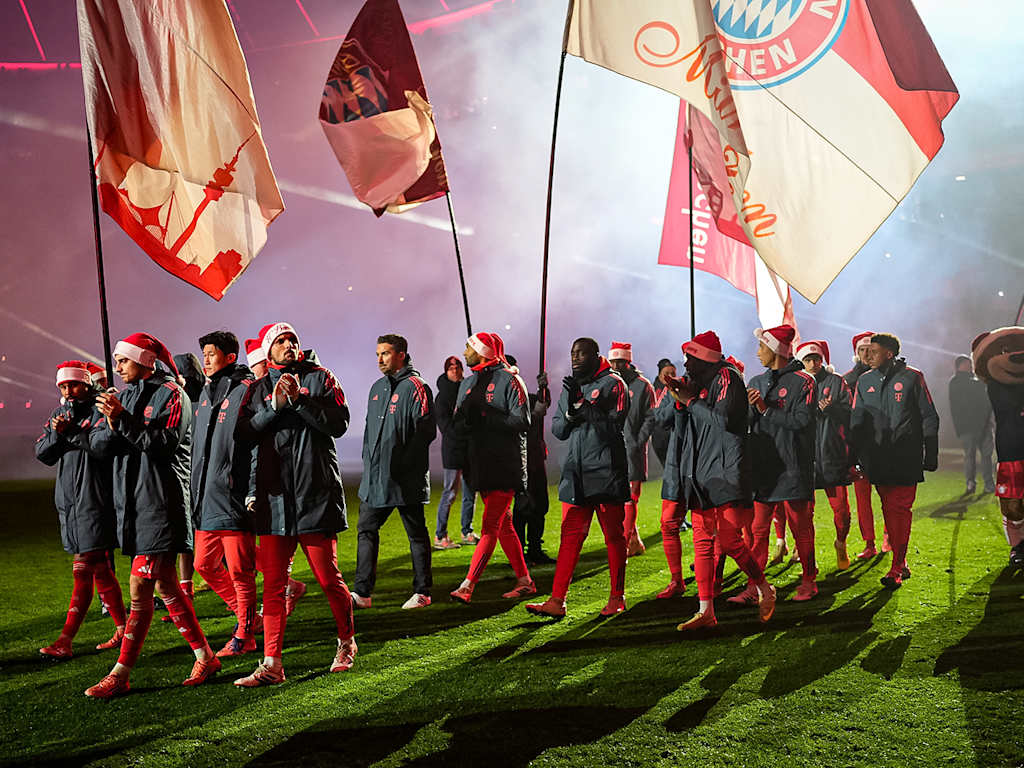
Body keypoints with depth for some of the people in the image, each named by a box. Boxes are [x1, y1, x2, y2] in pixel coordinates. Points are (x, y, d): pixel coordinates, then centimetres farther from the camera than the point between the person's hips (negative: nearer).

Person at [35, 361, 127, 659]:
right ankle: (123, 628, 18)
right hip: (69, 500, 7)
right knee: (98, 567, 10)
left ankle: (65, 640, -2)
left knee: (83, 569, -8)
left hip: (95, 498, -7)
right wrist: (57, 433, -7)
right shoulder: (60, 413, 15)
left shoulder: (101, 410, -6)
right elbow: (43, 454, 11)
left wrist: (74, 430, -24)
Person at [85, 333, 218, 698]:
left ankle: (120, 675, -4)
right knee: (165, 586, 10)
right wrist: (112, 424, -11)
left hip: (161, 504, -8)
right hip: (131, 504, 8)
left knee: (140, 589, -8)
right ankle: (205, 657, 19)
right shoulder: (125, 395, 17)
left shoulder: (170, 394, -5)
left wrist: (122, 421, -22)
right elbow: (97, 443, 9)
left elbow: (164, 442, -17)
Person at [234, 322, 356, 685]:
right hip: (274, 495, 3)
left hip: (316, 492, -2)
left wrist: (299, 399, -15)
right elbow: (243, 433, 1)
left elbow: (339, 423, -7)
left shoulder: (320, 378, 6)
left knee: (328, 577, 2)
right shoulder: (258, 389, 14)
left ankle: (346, 642, 25)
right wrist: (274, 406, -11)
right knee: (273, 583, 1)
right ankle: (271, 664, 4)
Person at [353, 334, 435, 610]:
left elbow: (426, 431, -15)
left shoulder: (415, 388, -10)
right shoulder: (378, 387, 15)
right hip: (374, 477, 8)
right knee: (366, 530, 6)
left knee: (416, 534, 4)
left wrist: (402, 462, -17)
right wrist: (368, 459, 12)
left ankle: (422, 592, 13)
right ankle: (362, 592, 10)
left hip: (405, 479, -8)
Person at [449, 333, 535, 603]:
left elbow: (522, 422, -15)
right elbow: (459, 422, 17)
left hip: (505, 466, -8)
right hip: (481, 465, 8)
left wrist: (485, 416, -19)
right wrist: (461, 460, 2)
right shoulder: (468, 384, 16)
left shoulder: (509, 380, -7)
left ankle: (468, 586, -14)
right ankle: (525, 581, 20)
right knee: (503, 526, 11)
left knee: (490, 526, -10)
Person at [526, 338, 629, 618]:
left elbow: (614, 426, -13)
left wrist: (583, 403, -19)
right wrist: (571, 413, -7)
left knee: (613, 535, 4)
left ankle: (617, 598, 14)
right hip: (576, 473, 5)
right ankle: (557, 600, 0)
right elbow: (557, 430, 14)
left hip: (606, 471, -5)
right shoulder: (570, 387, 16)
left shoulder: (612, 383, -3)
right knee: (570, 534, 2)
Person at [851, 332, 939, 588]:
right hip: (877, 458, 4)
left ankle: (896, 569, -6)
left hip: (906, 457, -4)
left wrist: (931, 455, 1)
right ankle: (901, 564, 15)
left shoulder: (912, 377, 0)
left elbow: (929, 418, 3)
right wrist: (855, 457, 8)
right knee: (889, 509, 6)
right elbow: (856, 422, 15)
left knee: (900, 509, -7)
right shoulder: (864, 382, 11)